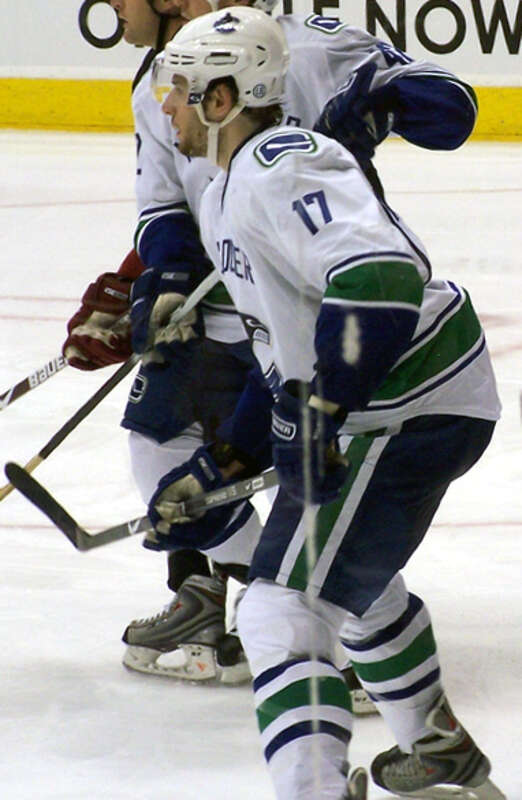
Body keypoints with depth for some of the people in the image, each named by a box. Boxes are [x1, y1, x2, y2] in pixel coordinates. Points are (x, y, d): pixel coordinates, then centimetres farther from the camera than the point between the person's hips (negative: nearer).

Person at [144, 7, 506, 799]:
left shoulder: (276, 171, -21)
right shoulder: (227, 199, 14)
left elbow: (381, 276, -36)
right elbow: (292, 363, 19)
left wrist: (322, 414, -37)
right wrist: (210, 472, 17)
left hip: (409, 412, -12)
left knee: (284, 609, -17)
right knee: (345, 569, 35)